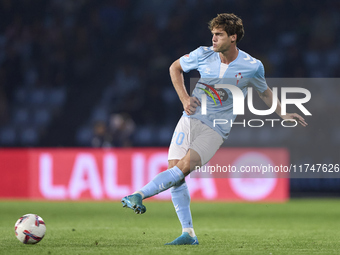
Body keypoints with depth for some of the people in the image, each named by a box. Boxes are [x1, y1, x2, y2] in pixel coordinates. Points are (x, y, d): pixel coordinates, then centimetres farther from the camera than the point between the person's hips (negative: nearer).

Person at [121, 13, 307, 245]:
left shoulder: (252, 67, -6)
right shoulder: (204, 55, -3)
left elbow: (265, 92, 15)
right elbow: (175, 68, 14)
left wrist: (283, 114, 7)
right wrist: (184, 98, 2)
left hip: (216, 128, -3)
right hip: (191, 119, 3)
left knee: (185, 165, -24)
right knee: (174, 168, -9)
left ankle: (139, 195, -28)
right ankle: (188, 233, -3)